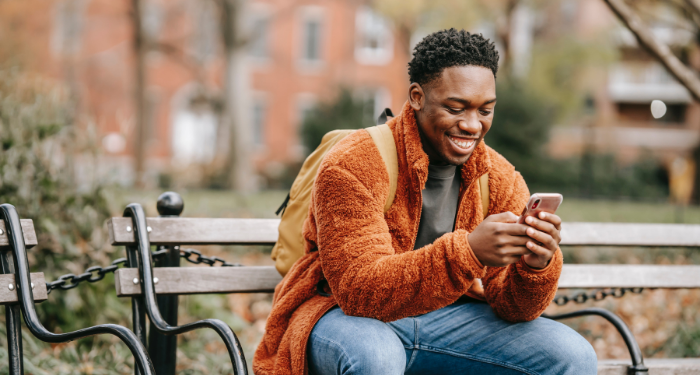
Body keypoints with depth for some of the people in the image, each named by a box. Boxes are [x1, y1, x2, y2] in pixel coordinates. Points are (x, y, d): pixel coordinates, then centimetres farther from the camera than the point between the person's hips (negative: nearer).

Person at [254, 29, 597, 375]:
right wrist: (467, 252, -42)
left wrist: (536, 265, -31)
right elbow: (360, 291, -29)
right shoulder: (351, 166, -20)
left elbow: (512, 307, -6)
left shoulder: (500, 180, -4)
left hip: (446, 319, 4)